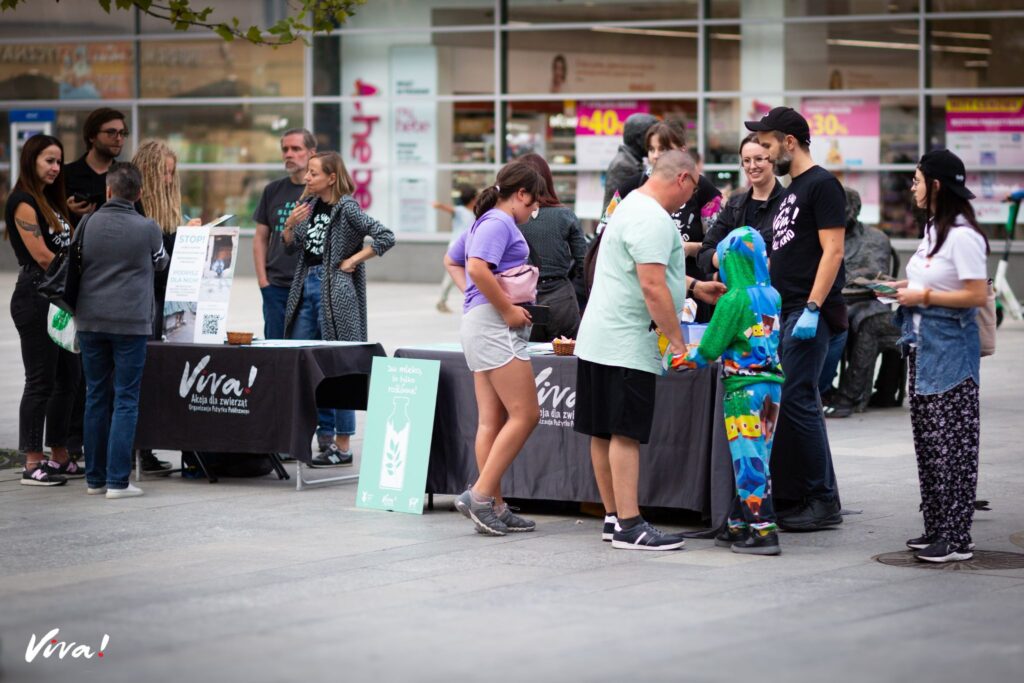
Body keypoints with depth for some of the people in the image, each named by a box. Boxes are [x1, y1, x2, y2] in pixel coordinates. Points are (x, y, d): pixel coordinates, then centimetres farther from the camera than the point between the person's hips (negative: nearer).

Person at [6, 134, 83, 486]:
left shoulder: (50, 201, 18)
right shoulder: (23, 203, -10)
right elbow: (42, 256, -16)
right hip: (36, 295, -9)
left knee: (68, 378, 10)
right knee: (41, 381, -6)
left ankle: (59, 457, 17)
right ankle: (32, 465, -2)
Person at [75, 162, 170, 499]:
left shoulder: (88, 224, 1)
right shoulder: (147, 228, -5)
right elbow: (161, 263, 13)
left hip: (90, 320, 3)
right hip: (131, 321, -3)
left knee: (96, 399, 11)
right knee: (125, 401, -1)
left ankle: (95, 478, 14)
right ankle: (117, 481, -5)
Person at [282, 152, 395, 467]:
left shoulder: (346, 207, -9)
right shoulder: (308, 204, 12)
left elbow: (385, 237, -16)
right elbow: (292, 247, 17)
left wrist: (354, 260, -13)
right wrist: (290, 225, -2)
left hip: (336, 290, -8)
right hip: (306, 286, 8)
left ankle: (343, 446, 4)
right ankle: (325, 438, 18)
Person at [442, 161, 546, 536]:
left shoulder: (488, 222, 20)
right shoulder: (499, 223, -11)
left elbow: (451, 261, 34)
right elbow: (477, 268, -25)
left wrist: (470, 293, 19)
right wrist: (509, 310, -18)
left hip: (485, 326, 11)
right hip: (493, 324, -11)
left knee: (492, 420, 8)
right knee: (525, 414, -11)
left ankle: (493, 506, 9)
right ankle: (480, 495, -13)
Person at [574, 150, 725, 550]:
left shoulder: (633, 205, 20)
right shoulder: (652, 220, -15)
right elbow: (653, 287, -22)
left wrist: (694, 287, 40)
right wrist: (679, 343, -16)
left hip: (598, 340, 11)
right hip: (626, 347, -11)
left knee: (603, 432, 10)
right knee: (625, 433, -10)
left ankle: (613, 517, 17)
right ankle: (629, 527, -11)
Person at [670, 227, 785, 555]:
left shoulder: (733, 300, -14)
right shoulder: (772, 297, 8)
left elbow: (709, 349, -11)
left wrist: (679, 361, 5)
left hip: (743, 388, -8)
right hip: (771, 383, 8)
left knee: (748, 458, -5)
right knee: (755, 458, 11)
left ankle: (763, 530, -8)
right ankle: (739, 525, 17)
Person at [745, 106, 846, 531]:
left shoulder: (822, 185, -8)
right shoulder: (791, 191, 20)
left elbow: (832, 251, -15)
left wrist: (812, 309, -21)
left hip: (809, 311, -10)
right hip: (784, 312, 10)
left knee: (797, 401, -12)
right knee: (783, 402, 8)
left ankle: (823, 503, -8)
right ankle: (799, 496, 12)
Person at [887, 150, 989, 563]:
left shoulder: (963, 236, -16)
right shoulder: (934, 229, 13)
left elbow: (977, 295, -21)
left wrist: (925, 296, -17)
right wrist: (905, 288, 9)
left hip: (950, 349, -10)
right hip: (922, 344, 10)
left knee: (951, 444, -6)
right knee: (927, 440, 12)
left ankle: (957, 539, -3)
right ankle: (936, 529, 20)